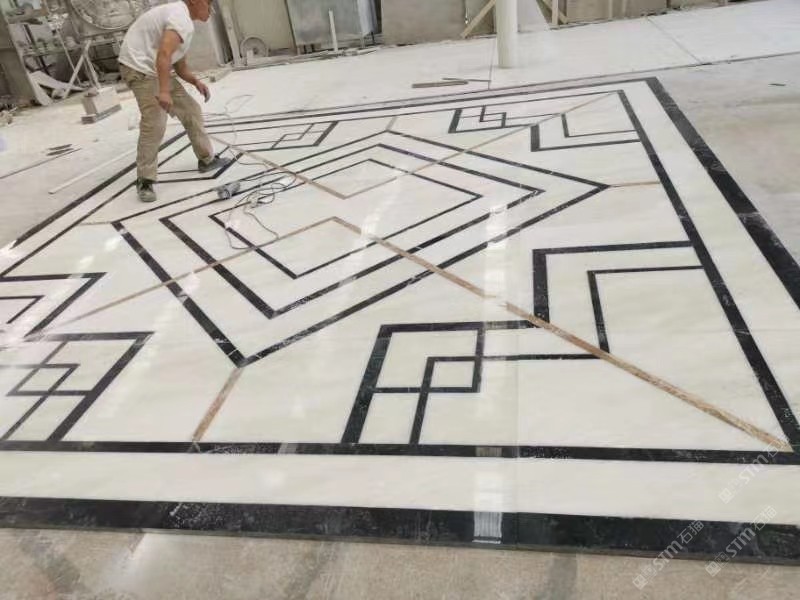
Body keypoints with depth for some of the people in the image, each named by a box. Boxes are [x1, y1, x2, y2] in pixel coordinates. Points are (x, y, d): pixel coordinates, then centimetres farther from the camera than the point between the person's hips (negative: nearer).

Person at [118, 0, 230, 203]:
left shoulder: (181, 18, 17)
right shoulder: (182, 20, -17)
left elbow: (180, 65, 19)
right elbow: (164, 54, -33)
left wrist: (195, 81, 0)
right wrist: (164, 91, -40)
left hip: (153, 68, 11)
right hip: (139, 68, -11)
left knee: (190, 110, 13)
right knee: (154, 124, -18)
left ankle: (206, 159, 24)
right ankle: (145, 181, -11)